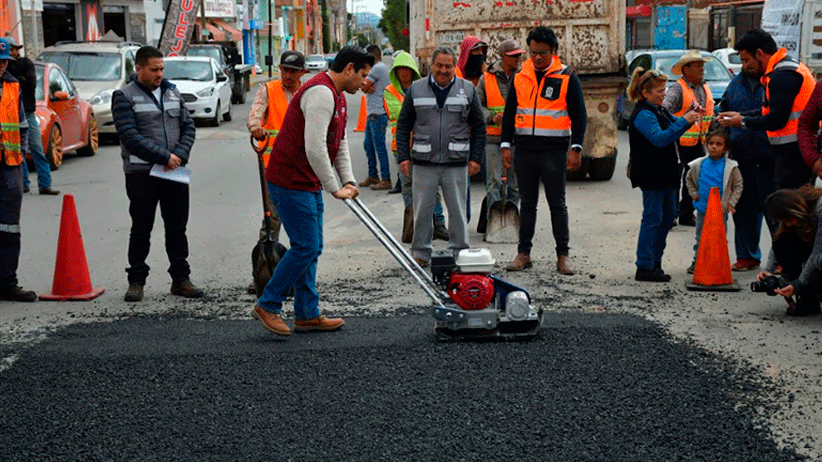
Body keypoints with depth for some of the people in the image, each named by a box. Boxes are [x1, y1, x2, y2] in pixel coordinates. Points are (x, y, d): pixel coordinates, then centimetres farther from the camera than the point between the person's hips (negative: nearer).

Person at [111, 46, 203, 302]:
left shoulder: (172, 92, 13)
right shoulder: (124, 97, -4)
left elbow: (188, 126, 12)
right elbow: (130, 137, -14)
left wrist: (180, 154, -6)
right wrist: (164, 156, -17)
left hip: (175, 173, 5)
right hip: (141, 174, -4)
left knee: (177, 228, 9)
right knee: (141, 231, 3)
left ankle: (180, 279, 17)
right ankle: (136, 281, 12)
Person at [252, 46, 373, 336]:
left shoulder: (337, 97, 16)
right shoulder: (320, 93, -20)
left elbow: (340, 144, 22)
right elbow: (314, 148, -26)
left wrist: (348, 181, 10)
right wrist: (334, 189, -18)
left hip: (309, 184, 11)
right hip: (290, 182, -11)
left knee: (311, 248, 12)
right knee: (306, 247, -9)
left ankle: (307, 315, 17)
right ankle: (267, 305, 2)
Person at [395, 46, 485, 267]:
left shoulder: (468, 90, 5)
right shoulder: (416, 90, 5)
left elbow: (479, 126, 8)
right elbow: (403, 125, 8)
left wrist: (476, 157, 0)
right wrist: (403, 156, 0)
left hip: (456, 163, 0)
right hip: (424, 163, 0)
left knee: (458, 211, 5)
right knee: (422, 211, 5)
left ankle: (459, 253, 15)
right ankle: (421, 254, 15)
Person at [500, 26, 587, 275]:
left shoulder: (567, 78, -1)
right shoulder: (519, 77, 8)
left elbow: (579, 115, -2)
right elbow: (509, 113, 14)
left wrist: (575, 148, -9)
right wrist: (506, 145, 7)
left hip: (554, 151, -3)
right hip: (525, 150, 3)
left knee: (557, 204, 2)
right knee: (527, 203, 9)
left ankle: (563, 255, 7)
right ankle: (523, 253, 15)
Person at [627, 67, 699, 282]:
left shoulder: (659, 110, 14)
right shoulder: (642, 115, -16)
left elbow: (673, 127, 24)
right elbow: (659, 139, -27)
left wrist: (689, 118, 4)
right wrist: (684, 122, -27)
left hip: (664, 173, 10)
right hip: (650, 175, -10)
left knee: (669, 214, 15)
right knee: (653, 217, -8)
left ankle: (655, 260, 24)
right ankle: (644, 267, -4)